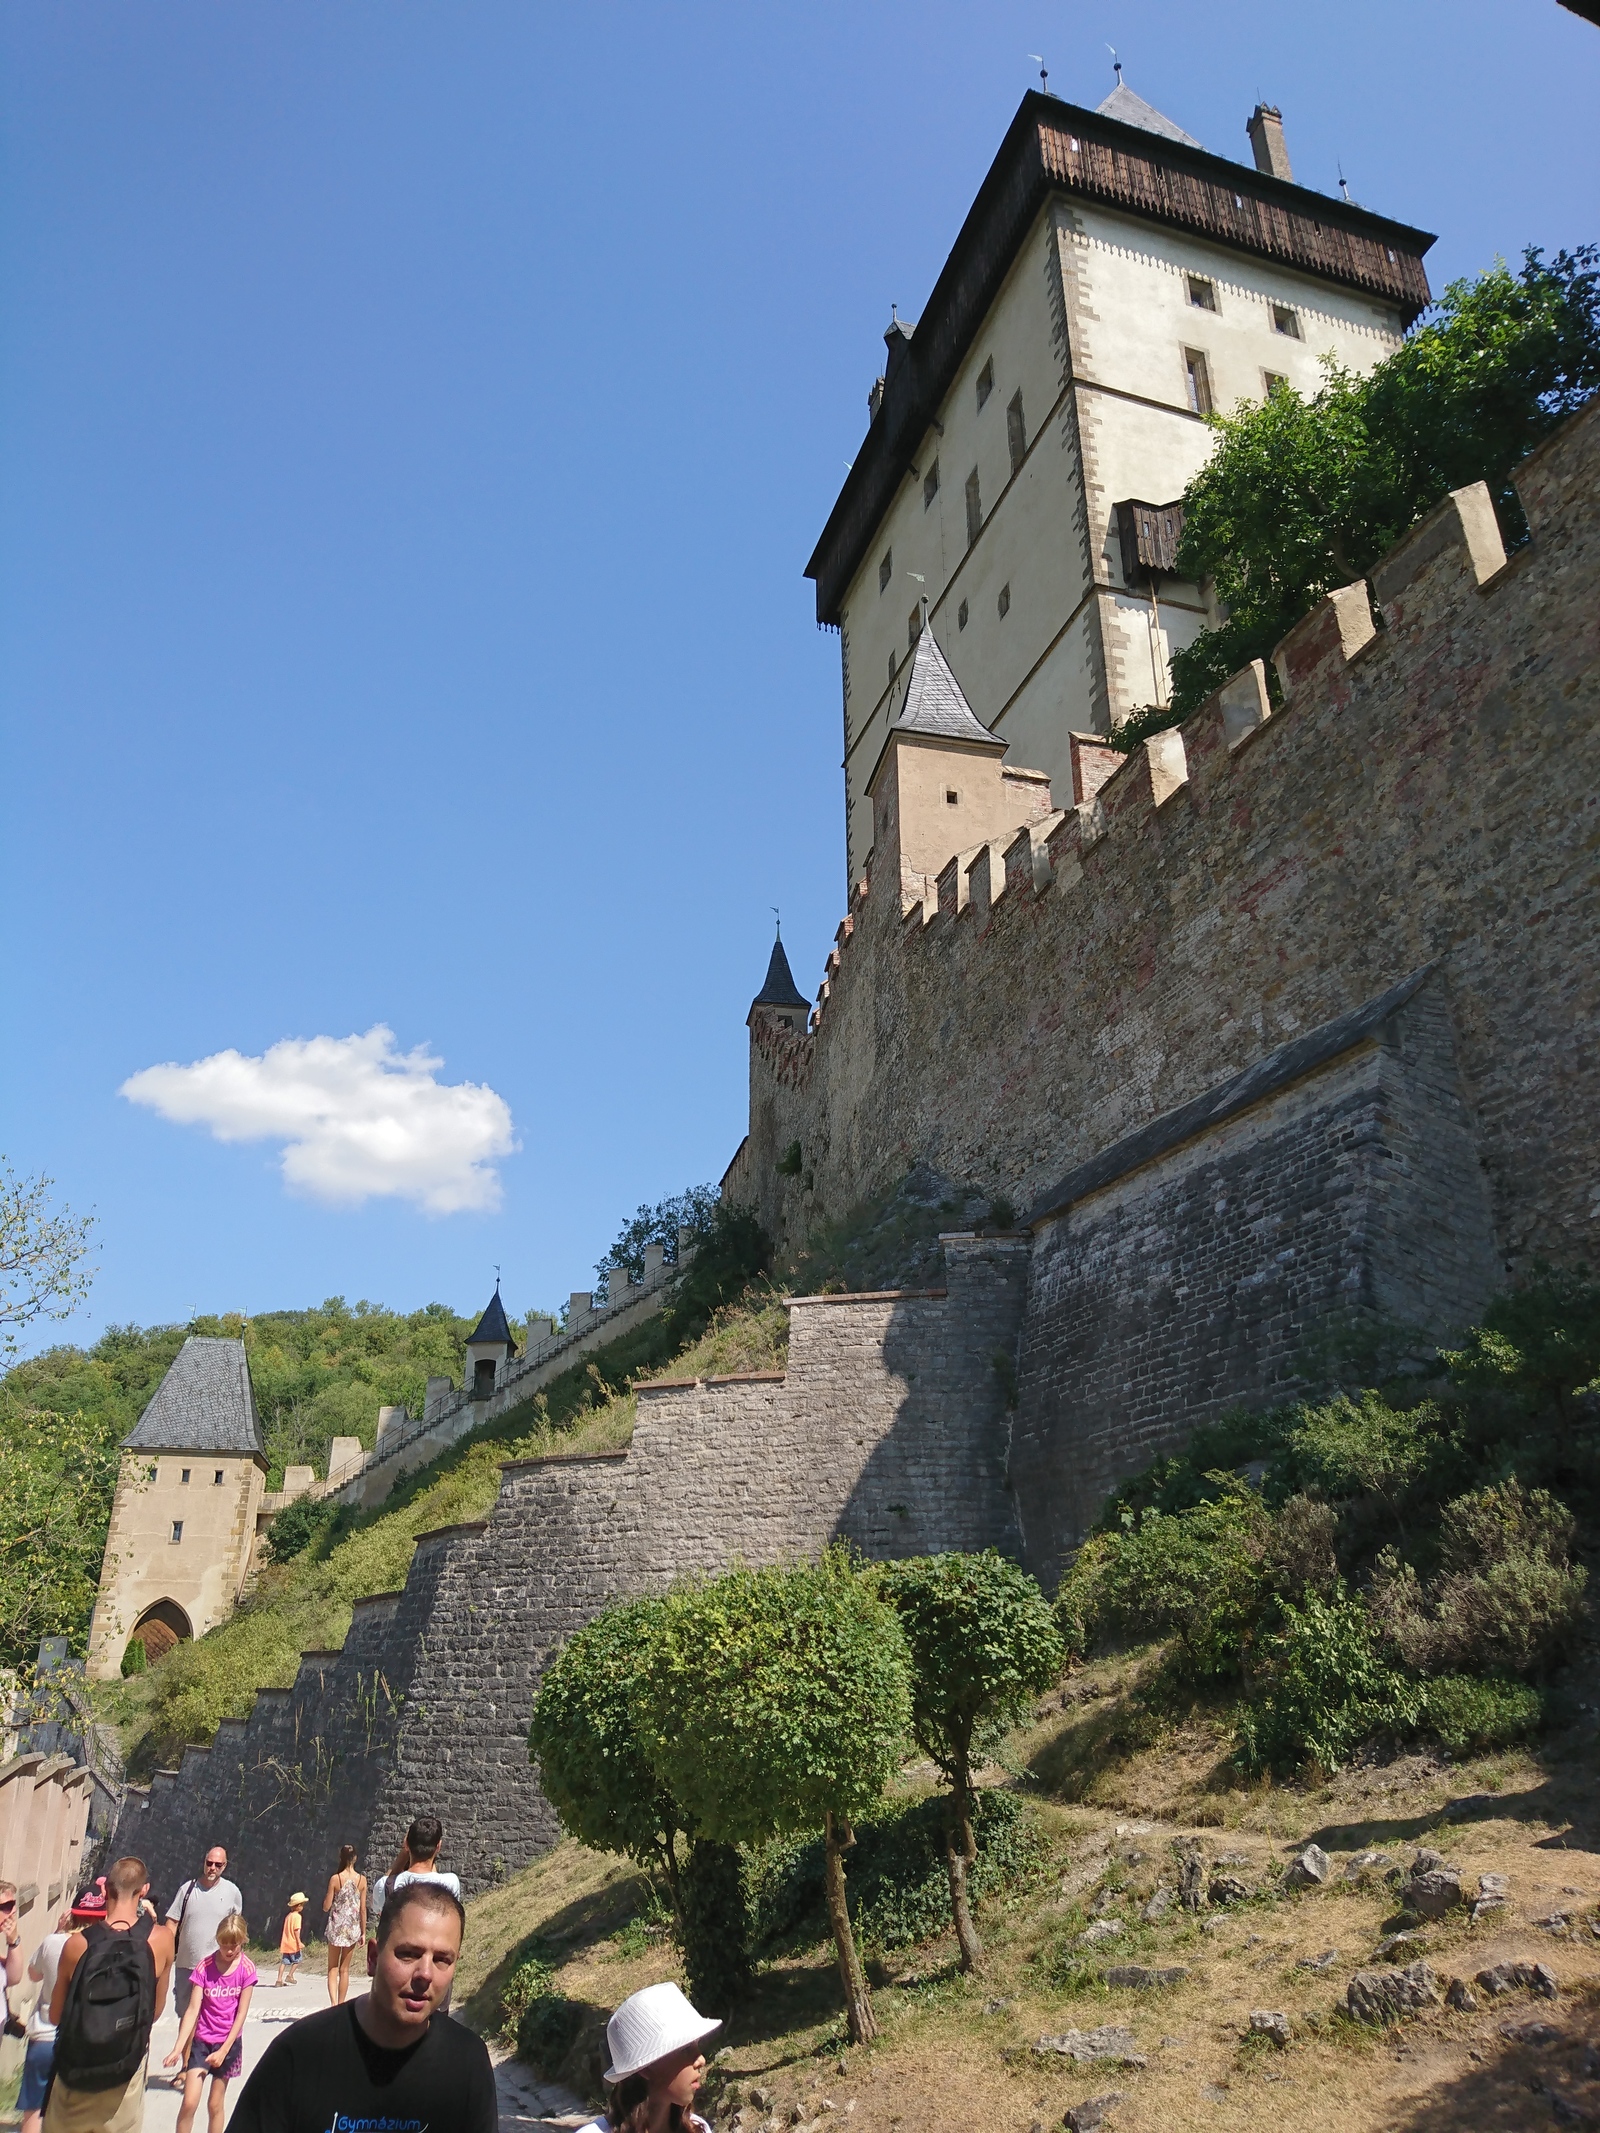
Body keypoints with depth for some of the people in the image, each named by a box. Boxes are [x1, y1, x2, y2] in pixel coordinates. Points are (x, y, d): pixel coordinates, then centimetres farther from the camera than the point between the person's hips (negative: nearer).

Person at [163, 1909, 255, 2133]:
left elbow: (241, 2014, -8)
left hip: (229, 2042, 0)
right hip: (201, 2040, 0)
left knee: (215, 2104, 8)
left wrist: (224, 2050, -11)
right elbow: (192, 2010, -11)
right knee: (189, 2102, -8)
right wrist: (177, 2048, -17)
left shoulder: (246, 1968, -11)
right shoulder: (205, 1967, -10)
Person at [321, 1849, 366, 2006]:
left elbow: (326, 1907, -6)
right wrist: (363, 1932, 7)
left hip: (336, 1926, -2)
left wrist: (327, 1897, 14)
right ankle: (341, 2006, 19)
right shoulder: (362, 1879, -4)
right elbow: (363, 1909, -1)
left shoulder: (335, 1878, -10)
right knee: (344, 1969, 15)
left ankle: (334, 2004, -10)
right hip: (352, 1928, 2)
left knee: (332, 1968, 7)